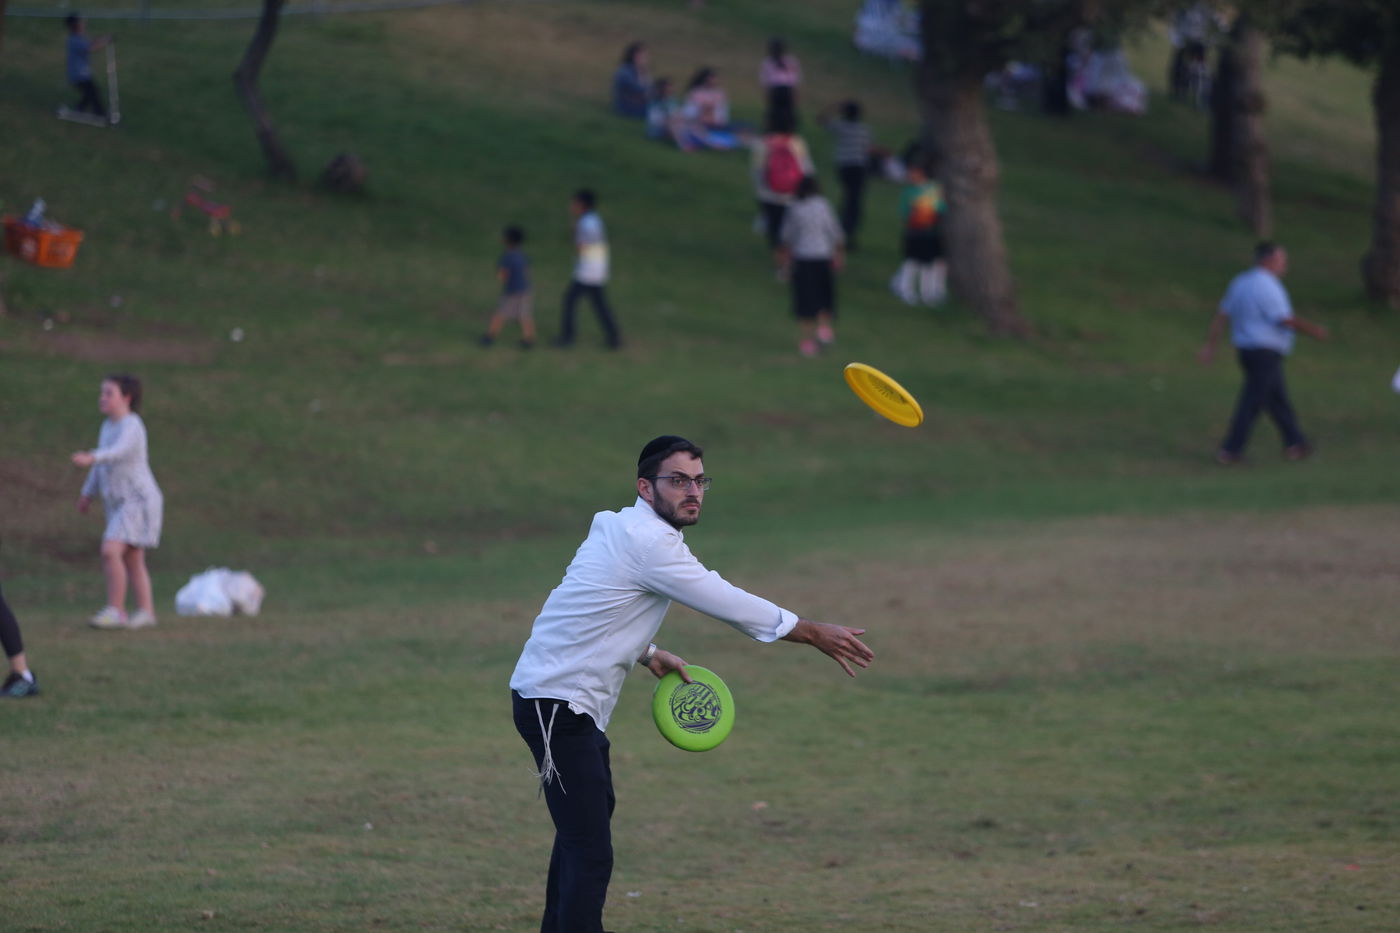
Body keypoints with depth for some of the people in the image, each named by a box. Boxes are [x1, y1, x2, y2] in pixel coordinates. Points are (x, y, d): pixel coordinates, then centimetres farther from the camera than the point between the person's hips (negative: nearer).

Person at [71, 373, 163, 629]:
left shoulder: (131, 426, -15)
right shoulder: (108, 427, 12)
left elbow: (120, 451, -36)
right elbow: (102, 462, 26)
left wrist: (91, 458, -51)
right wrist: (88, 493, 30)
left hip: (138, 500, -9)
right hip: (118, 502, 9)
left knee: (111, 550, -20)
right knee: (132, 559, 11)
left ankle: (115, 610, -15)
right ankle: (145, 611, 17)